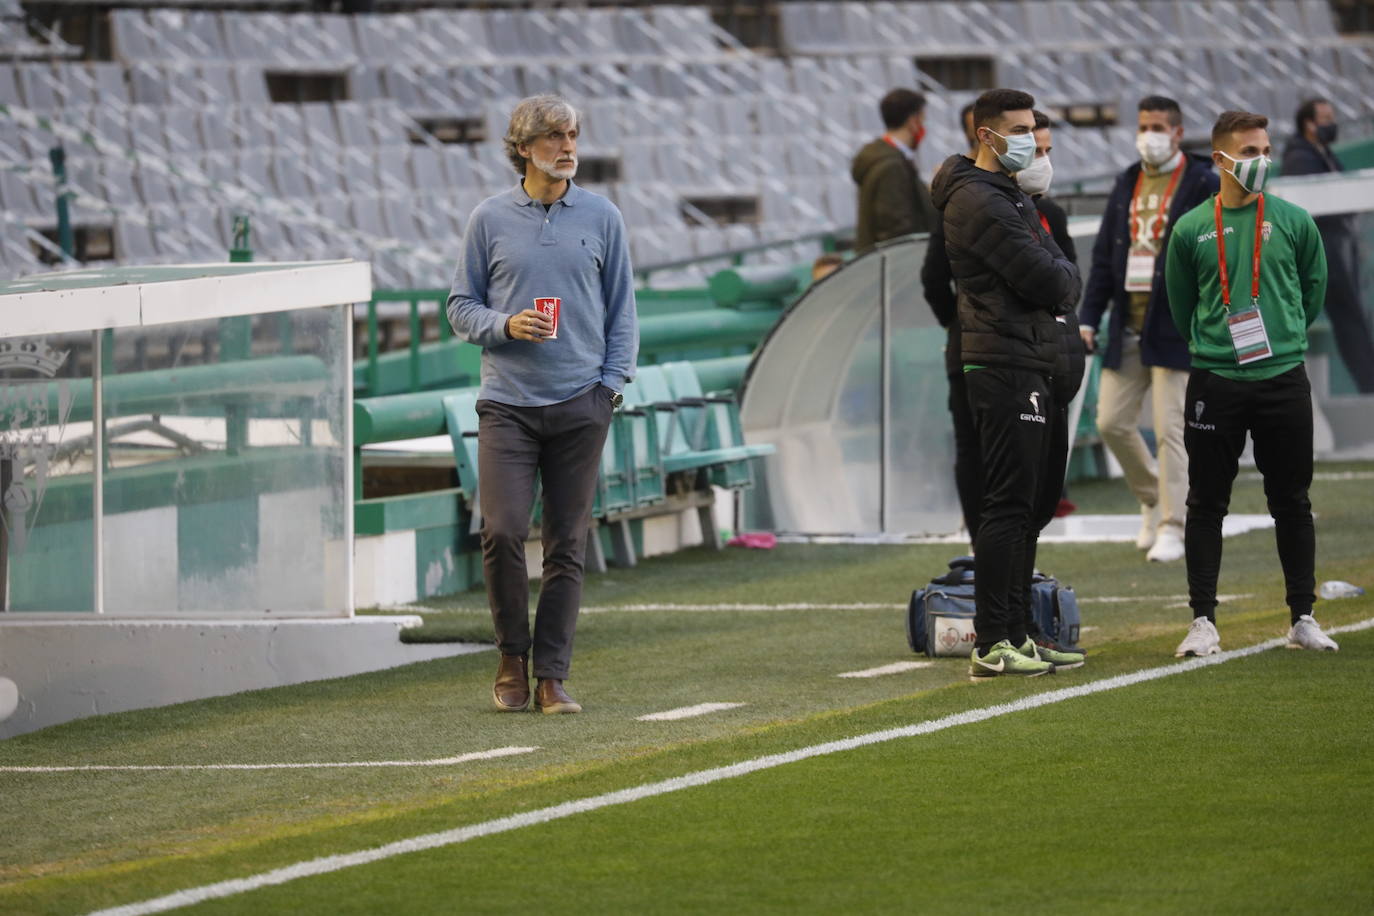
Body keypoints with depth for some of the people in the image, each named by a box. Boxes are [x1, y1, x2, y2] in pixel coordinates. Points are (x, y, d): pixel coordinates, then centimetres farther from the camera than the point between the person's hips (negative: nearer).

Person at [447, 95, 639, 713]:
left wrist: (612, 381, 1)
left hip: (580, 405, 1)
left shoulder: (601, 218, 8)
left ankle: (552, 677, 6)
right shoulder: (490, 220, 4)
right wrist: (504, 325, -11)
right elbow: (461, 306, 8)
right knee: (502, 531, -12)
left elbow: (621, 308, 11)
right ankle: (513, 657, 7)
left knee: (567, 545, 1)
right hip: (508, 401, -1)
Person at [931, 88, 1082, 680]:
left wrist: (1059, 281, 1)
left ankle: (1015, 635, 17)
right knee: (1006, 504, -11)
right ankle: (992, 644, -13)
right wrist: (1065, 281, 2)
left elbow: (1064, 279, 21)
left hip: (1029, 364, 11)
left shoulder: (1011, 198, 21)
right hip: (1004, 365, -11)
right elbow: (1045, 279, -17)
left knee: (1025, 503, 12)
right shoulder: (978, 200, -13)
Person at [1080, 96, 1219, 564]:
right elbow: (1104, 256, 16)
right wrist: (1088, 317, 10)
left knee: (1171, 428, -8)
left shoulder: (1203, 186, -4)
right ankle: (1152, 498, 28)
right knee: (1112, 422, 6)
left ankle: (1172, 527, -3)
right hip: (1127, 328, 6)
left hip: (1175, 328, -6)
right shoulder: (1127, 184, 14)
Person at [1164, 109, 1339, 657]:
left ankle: (1302, 618, 14)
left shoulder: (1293, 221, 2)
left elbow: (1313, 288, 15)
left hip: (1284, 380, 1)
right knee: (1206, 503, 1)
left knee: (1292, 503, 6)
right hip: (1214, 383, -1)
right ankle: (1203, 621, 6)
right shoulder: (1191, 230, 1)